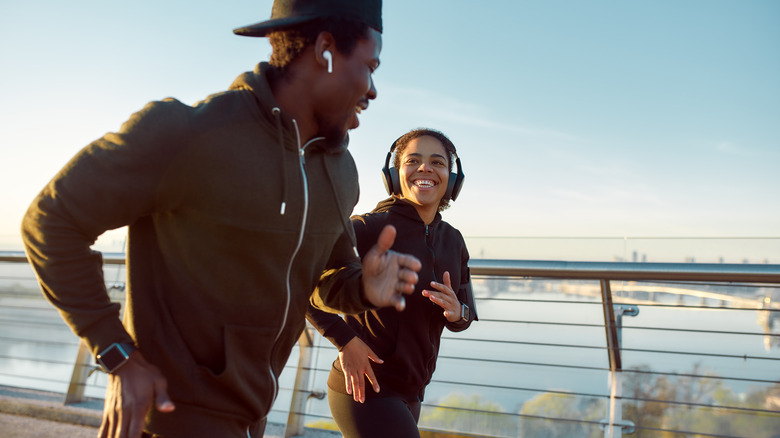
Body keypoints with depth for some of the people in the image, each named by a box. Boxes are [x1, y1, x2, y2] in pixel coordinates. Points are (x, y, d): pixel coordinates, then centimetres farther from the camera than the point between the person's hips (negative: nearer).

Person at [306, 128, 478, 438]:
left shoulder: (453, 241, 2)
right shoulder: (370, 227, -18)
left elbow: (466, 315, 10)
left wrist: (457, 312, -14)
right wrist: (346, 340, -22)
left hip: (409, 392, 7)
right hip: (364, 387, -7)